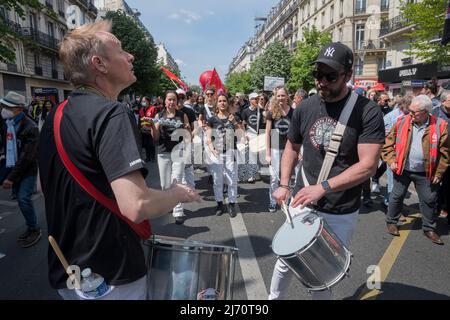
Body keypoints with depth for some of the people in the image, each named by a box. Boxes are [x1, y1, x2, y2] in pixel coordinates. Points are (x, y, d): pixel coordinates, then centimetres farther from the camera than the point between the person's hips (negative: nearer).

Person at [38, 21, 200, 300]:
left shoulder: (55, 117, 5)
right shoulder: (112, 114, -23)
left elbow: (45, 188, 16)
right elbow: (136, 206, -34)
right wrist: (180, 193, -14)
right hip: (111, 276, -7)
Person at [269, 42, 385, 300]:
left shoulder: (368, 112, -13)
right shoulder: (306, 109, 0)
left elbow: (368, 165, -18)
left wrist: (323, 187, -24)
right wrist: (284, 184, 1)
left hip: (341, 215, -3)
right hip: (302, 204, 3)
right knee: (286, 261, 16)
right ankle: (273, 298, 42)